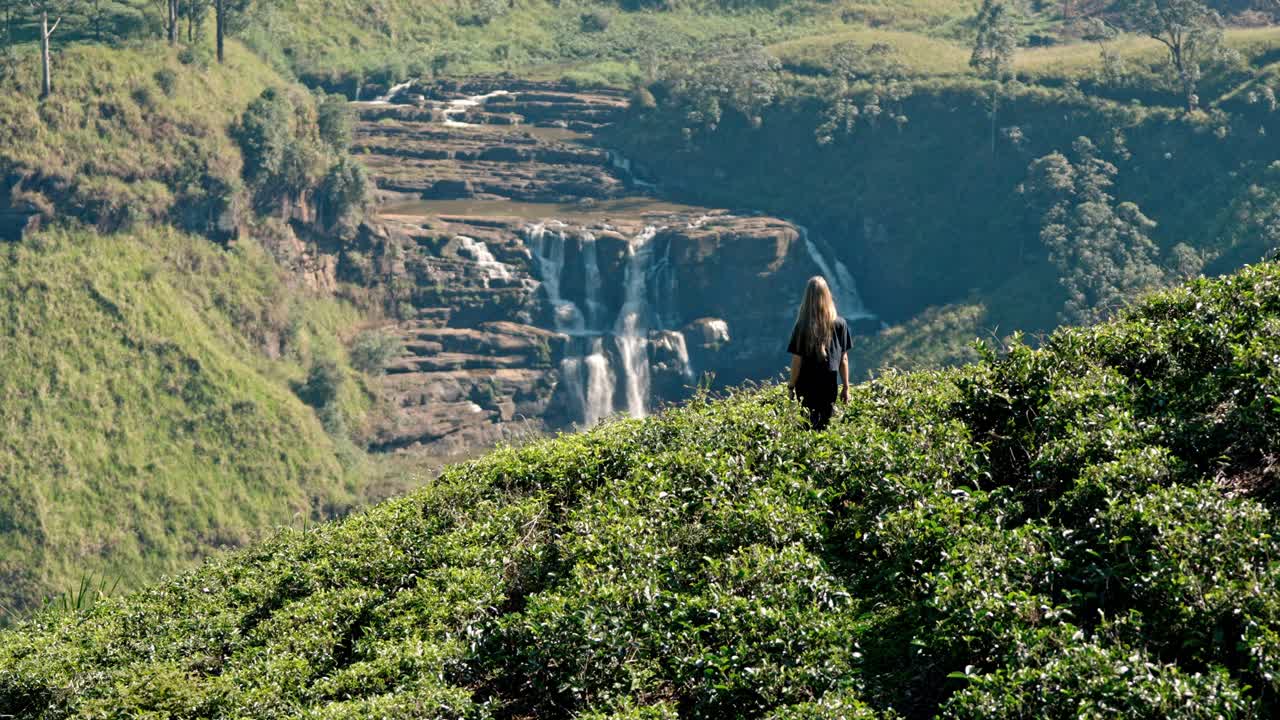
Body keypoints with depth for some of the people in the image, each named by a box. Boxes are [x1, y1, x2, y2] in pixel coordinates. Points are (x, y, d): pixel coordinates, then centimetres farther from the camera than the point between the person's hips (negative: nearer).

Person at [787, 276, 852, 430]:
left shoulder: (802, 326, -12)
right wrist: (846, 387, 10)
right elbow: (844, 359, 1)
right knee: (825, 427, 11)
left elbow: (797, 360, -9)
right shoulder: (840, 324, -5)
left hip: (806, 387, -2)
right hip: (829, 386, 2)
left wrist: (791, 386, 3)